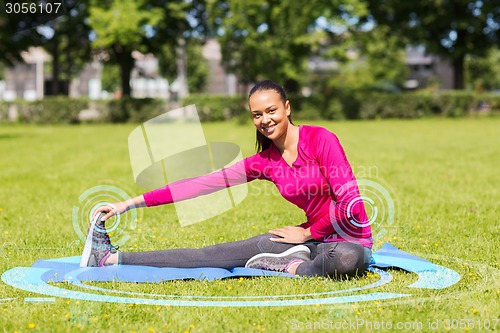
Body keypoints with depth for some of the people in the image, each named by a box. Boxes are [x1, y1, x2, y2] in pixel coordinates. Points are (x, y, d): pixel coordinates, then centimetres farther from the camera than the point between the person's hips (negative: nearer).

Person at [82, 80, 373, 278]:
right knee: (212, 254, -3)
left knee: (349, 259, -44)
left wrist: (308, 233, -6)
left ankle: (293, 267, -17)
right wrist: (130, 204, -3)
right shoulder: (264, 162, 2)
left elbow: (350, 202, -17)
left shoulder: (321, 139, -15)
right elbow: (202, 184, 0)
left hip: (351, 239, -5)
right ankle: (111, 258, 1)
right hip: (313, 236, 5)